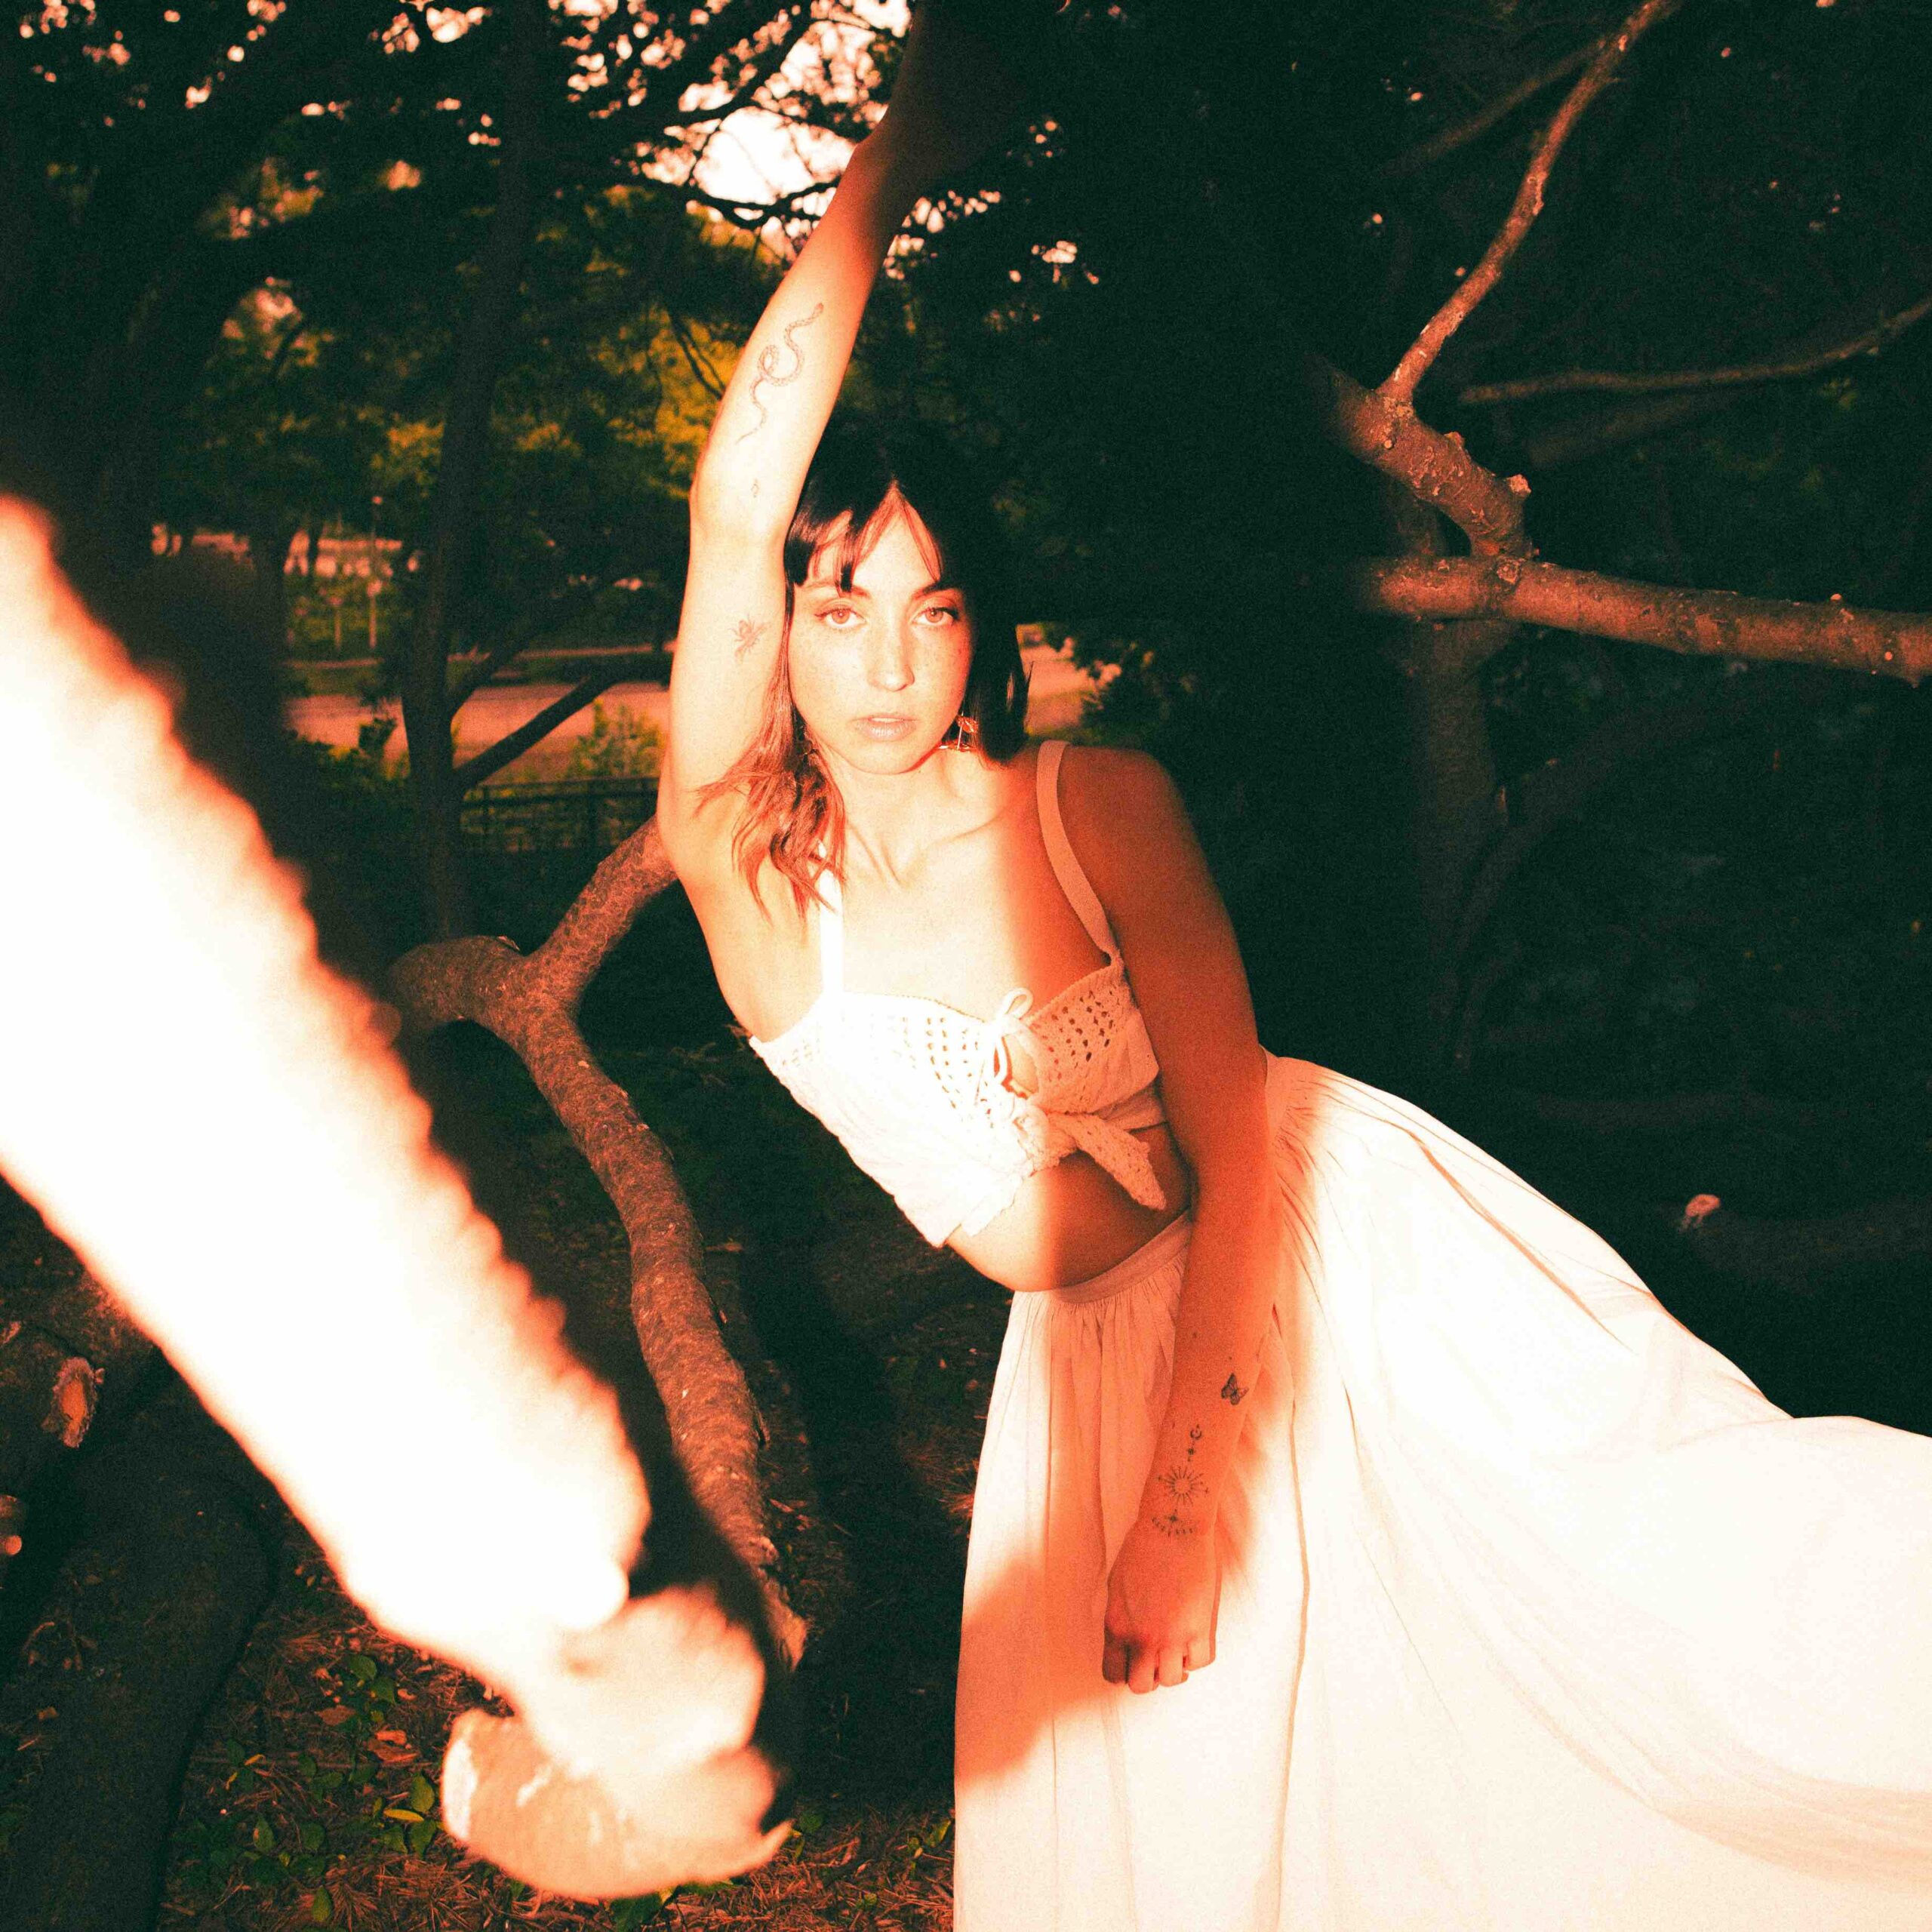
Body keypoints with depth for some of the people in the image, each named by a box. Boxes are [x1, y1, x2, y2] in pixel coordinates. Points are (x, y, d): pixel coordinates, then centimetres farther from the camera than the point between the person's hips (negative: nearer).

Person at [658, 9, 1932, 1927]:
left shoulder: (1101, 805, -17)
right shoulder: (745, 871, -14)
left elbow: (1239, 1141, -16)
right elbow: (736, 498, -28)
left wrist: (1188, 1496, -19)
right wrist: (893, 159, -26)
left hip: (1332, 1255, -2)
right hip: (1107, 1343, 2)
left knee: (1670, 1566, -18)